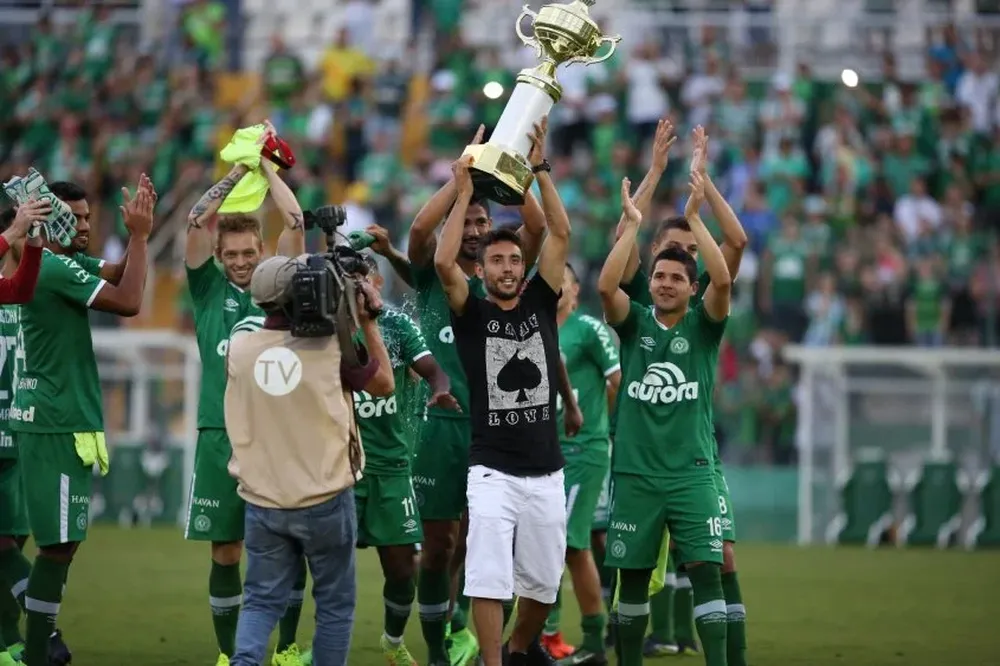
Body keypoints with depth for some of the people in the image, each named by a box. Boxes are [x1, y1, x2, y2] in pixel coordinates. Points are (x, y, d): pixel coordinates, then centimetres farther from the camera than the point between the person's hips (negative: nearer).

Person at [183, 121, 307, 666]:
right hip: (221, 435, 0)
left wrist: (266, 167, 6)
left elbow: (296, 224, -1)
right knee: (225, 550, 3)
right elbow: (197, 222, -2)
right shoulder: (210, 289, 8)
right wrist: (237, 172, 0)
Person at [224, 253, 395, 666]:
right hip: (325, 500, -3)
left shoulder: (238, 349, -4)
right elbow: (385, 385, 3)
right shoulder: (332, 346, -13)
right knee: (335, 604, 11)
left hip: (263, 503, 3)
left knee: (262, 600, 9)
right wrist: (369, 322, 9)